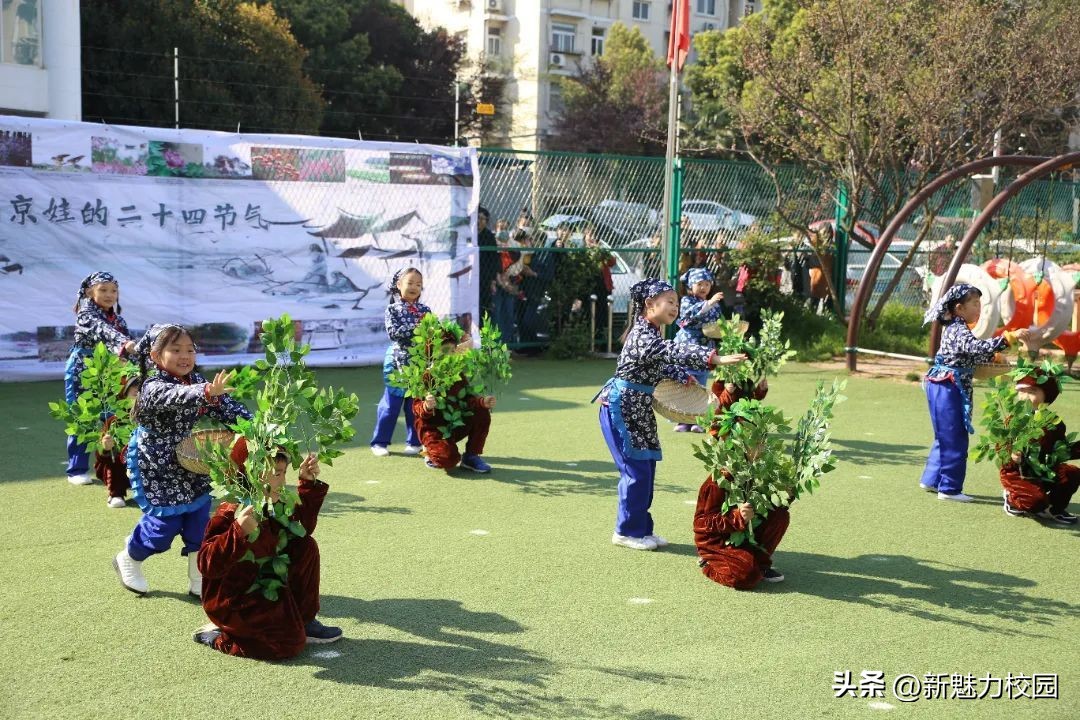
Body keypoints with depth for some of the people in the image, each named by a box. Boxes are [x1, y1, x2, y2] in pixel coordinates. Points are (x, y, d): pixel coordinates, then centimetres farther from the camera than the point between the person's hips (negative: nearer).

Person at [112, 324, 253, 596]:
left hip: (192, 467, 7)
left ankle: (199, 579, 20)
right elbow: (177, 397, -44)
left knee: (199, 525, 7)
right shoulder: (154, 388, -22)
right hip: (158, 470, -7)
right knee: (165, 523, 0)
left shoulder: (196, 382, 1)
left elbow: (225, 406, 3)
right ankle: (128, 560, 28)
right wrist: (206, 393, -63)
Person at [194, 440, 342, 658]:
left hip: (263, 588, 8)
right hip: (231, 601, -8)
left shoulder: (274, 506, 0)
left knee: (306, 547, 0)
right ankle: (218, 636, 1)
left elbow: (303, 528, 14)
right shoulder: (229, 515, -25)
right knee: (291, 644, -15)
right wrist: (239, 532, -45)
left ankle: (303, 620, 9)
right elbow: (208, 566, -32)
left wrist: (309, 483, 5)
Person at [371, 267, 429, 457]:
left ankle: (414, 442, 18)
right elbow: (393, 332, -14)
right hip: (398, 361, -3)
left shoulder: (425, 310, 8)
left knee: (416, 404, 8)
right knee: (391, 403, 1)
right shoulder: (393, 309, -2)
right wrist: (415, 327, -19)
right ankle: (380, 442, 10)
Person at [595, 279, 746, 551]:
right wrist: (714, 358, -42)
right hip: (620, 409, -10)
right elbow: (673, 352, -34)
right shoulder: (642, 335, -20)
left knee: (646, 470, 11)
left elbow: (662, 365, 23)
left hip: (639, 412, 10)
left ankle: (641, 528, 20)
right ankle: (627, 531, 5)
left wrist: (684, 377, 5)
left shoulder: (652, 335, 11)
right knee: (636, 470, -6)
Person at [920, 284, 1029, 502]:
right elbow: (978, 348, -33)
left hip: (946, 388, 10)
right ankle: (949, 488, 1)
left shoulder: (955, 328, 14)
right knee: (955, 440, -4)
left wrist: (993, 357, 16)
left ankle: (932, 480, 26)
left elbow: (972, 356, 23)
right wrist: (1009, 337, -36)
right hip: (948, 389, -10)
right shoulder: (958, 331, -17)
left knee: (945, 438, 18)